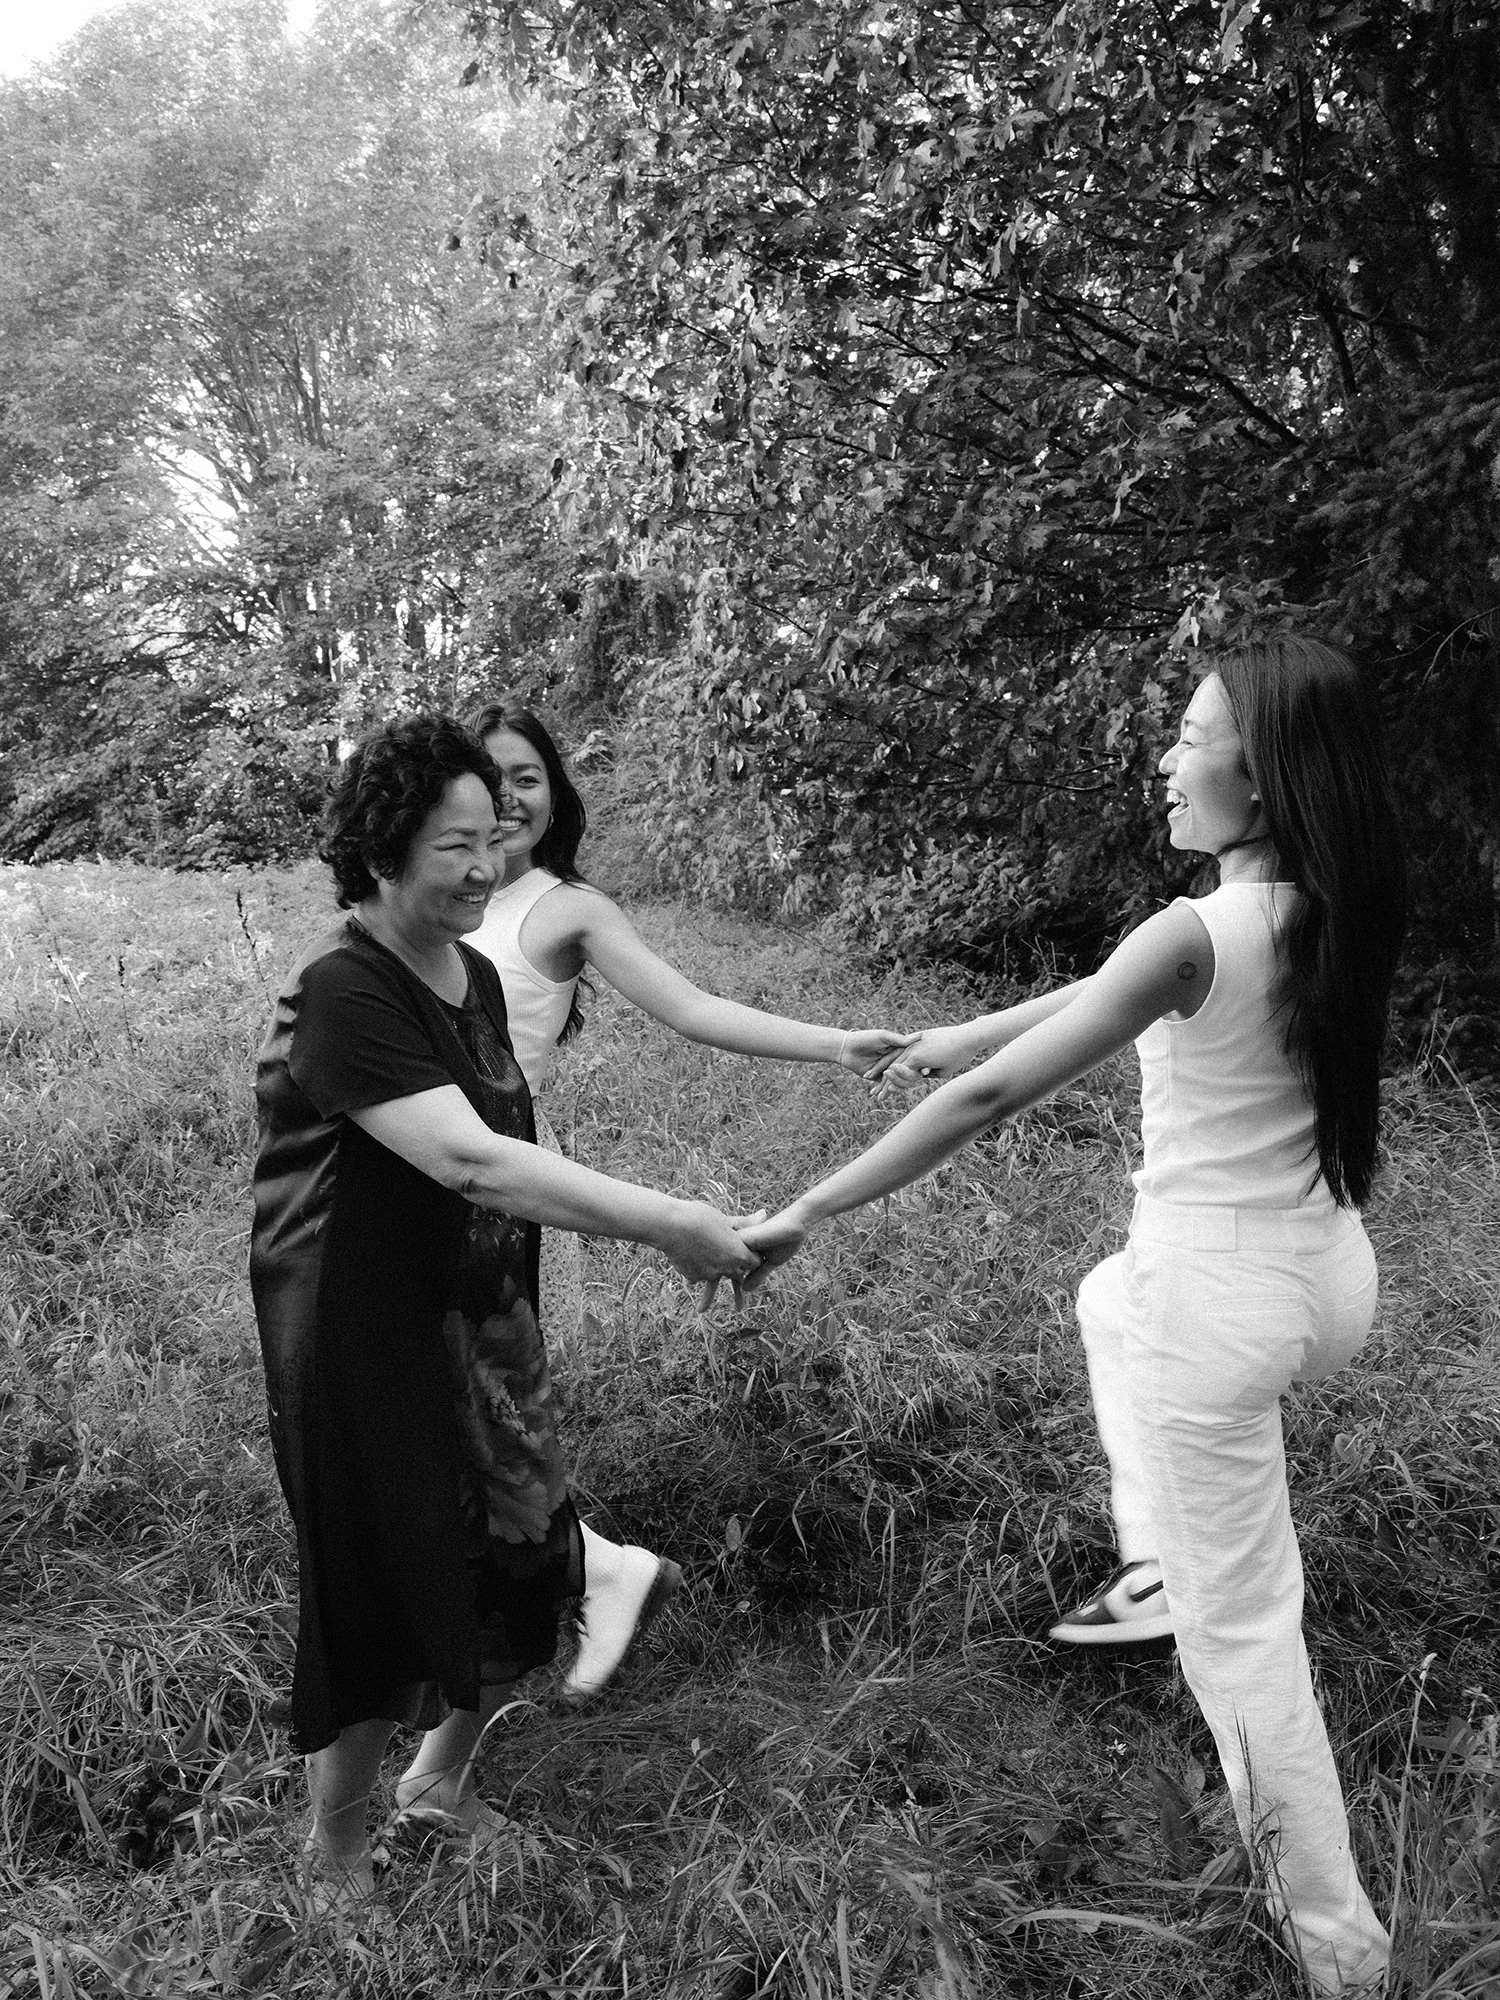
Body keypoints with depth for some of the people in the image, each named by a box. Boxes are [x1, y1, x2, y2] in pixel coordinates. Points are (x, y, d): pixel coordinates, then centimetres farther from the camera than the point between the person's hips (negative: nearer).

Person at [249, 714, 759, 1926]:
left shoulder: (474, 975, 4)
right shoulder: (342, 990, -23)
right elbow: (465, 1160, -34)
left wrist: (648, 1218, -1)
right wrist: (665, 1224, -36)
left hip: (478, 1322, 7)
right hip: (363, 1338, -7)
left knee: (525, 1568, 14)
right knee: (382, 1592, 8)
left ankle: (442, 1778, 42)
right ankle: (336, 1854, 36)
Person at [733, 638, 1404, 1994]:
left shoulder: (1199, 935, -24)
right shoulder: (1329, 914, 0)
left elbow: (990, 1100, -24)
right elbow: (1112, 989, 12)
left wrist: (810, 1210, -17)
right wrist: (971, 1027, 22)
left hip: (1220, 1301, -8)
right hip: (1331, 1275, 8)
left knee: (1241, 1633, 8)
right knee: (1109, 1298, 37)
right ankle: (1159, 1563, 40)